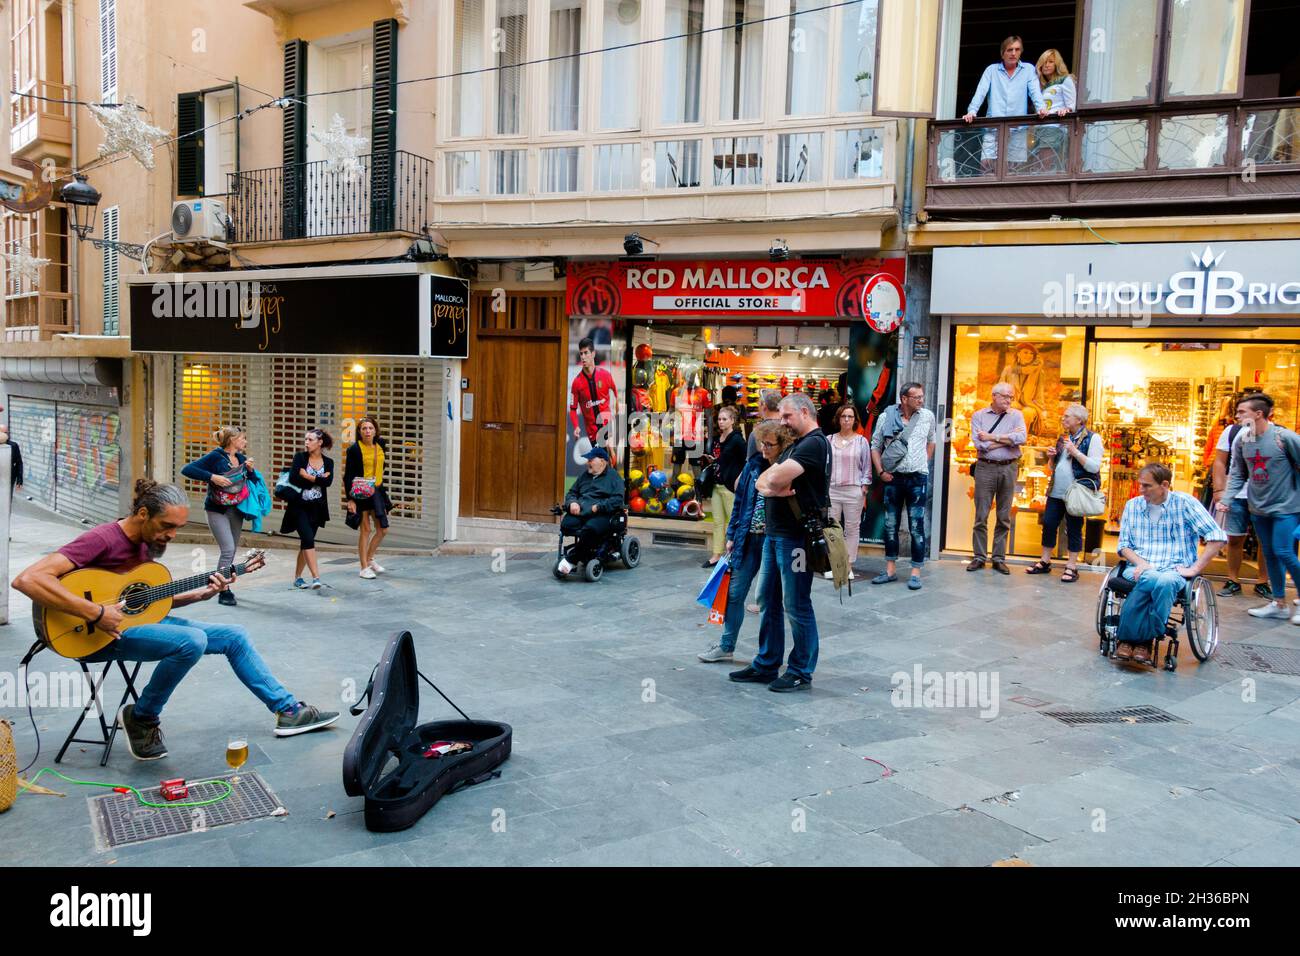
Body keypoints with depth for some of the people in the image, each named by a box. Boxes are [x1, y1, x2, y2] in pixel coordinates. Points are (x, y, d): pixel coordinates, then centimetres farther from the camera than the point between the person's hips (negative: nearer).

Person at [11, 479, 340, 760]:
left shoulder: (150, 544, 6)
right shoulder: (101, 540, -21)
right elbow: (26, 579, -32)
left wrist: (199, 595, 0)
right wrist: (95, 613, -34)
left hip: (139, 620, 9)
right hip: (102, 634, -9)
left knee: (234, 636, 5)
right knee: (192, 640, -32)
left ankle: (288, 710, 11)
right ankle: (141, 717, -8)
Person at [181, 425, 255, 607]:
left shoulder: (242, 458, 7)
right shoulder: (215, 456, -11)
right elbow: (187, 470, -18)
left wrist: (250, 470, -4)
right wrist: (212, 477, -26)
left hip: (236, 510, 7)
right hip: (217, 510, -7)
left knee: (232, 550, 11)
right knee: (228, 549, -14)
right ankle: (224, 592, -8)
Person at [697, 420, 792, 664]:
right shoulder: (754, 464, 4)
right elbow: (740, 500, 11)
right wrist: (732, 536, 10)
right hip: (748, 538, 5)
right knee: (734, 592, 12)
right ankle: (726, 646, 26)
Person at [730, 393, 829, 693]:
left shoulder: (814, 443, -13)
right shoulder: (795, 445, 20)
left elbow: (776, 479, -24)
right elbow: (762, 480, 13)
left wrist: (770, 482, -1)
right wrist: (770, 487, -10)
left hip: (796, 537, -10)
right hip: (774, 534, 10)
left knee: (797, 606, 0)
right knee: (769, 602, 14)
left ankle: (801, 672, 11)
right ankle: (766, 665, 24)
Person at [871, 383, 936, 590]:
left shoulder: (927, 416, 1)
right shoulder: (886, 417, -3)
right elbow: (875, 447, 5)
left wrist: (924, 464, 9)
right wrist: (880, 472, -3)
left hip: (918, 478, -1)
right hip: (893, 478, 1)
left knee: (917, 526, -1)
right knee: (890, 525, 8)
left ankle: (916, 572, 5)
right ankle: (890, 569, 19)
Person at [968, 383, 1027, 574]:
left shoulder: (1016, 415, 6)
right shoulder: (979, 416, 2)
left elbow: (1022, 438, -13)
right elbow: (979, 445, -11)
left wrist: (992, 437, -12)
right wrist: (1008, 439, -8)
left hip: (1009, 468, 2)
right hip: (985, 467, -1)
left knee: (1004, 517, 7)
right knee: (981, 515, 1)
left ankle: (999, 558, 15)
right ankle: (979, 557, 11)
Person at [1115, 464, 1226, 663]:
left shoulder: (1184, 502, 0)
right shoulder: (1132, 505, 10)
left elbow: (1217, 537, -3)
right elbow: (1124, 545, 12)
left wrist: (1194, 568, -9)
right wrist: (1142, 563, -9)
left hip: (1174, 570, -1)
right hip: (1140, 569, 1)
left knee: (1165, 581, -38)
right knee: (1153, 580, -36)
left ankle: (1128, 638, -26)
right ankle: (1143, 639, -26)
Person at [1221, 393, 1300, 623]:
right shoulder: (1242, 441, 1)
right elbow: (1237, 475, 6)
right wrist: (1225, 499, -5)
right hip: (1259, 507, 6)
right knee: (1269, 555, 12)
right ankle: (1279, 604, 23)